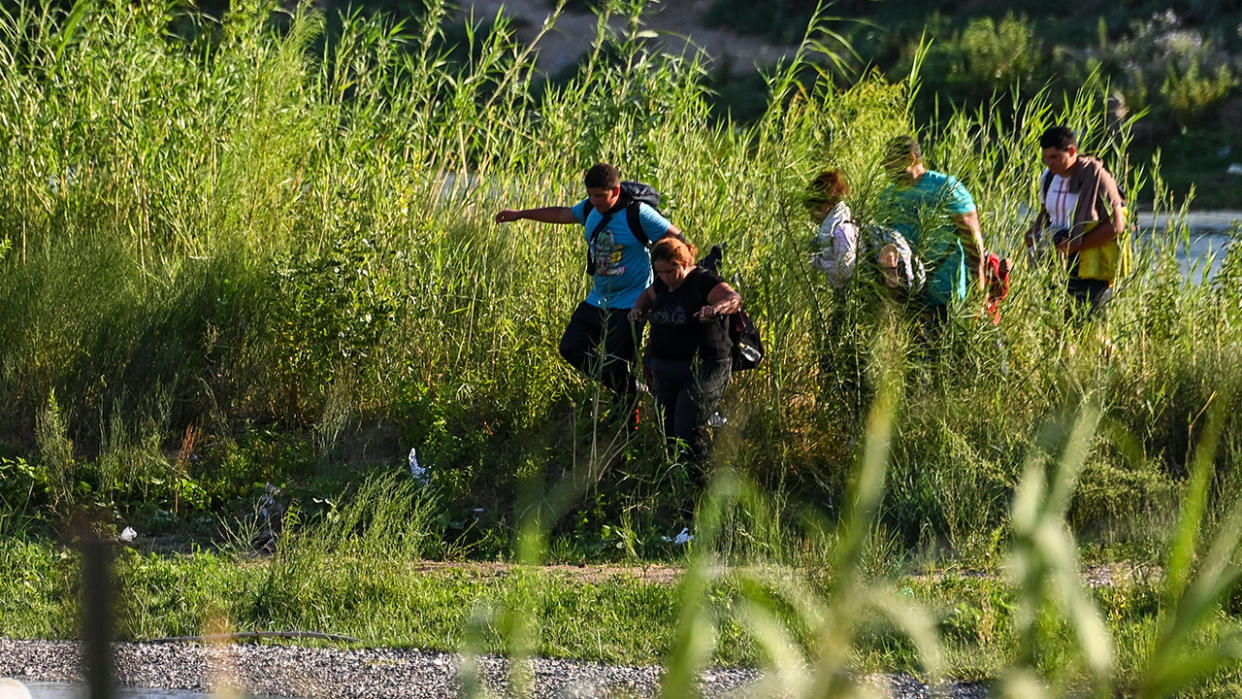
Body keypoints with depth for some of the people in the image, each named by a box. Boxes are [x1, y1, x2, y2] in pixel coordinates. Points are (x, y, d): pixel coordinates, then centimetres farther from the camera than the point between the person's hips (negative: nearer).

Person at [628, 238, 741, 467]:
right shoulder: (664, 284, 10)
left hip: (701, 370, -8)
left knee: (689, 433, -15)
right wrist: (638, 309, 10)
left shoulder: (703, 281, -13)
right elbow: (648, 294, 33)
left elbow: (735, 299, -28)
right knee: (667, 433, 8)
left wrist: (716, 308, -50)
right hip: (664, 373, 8)